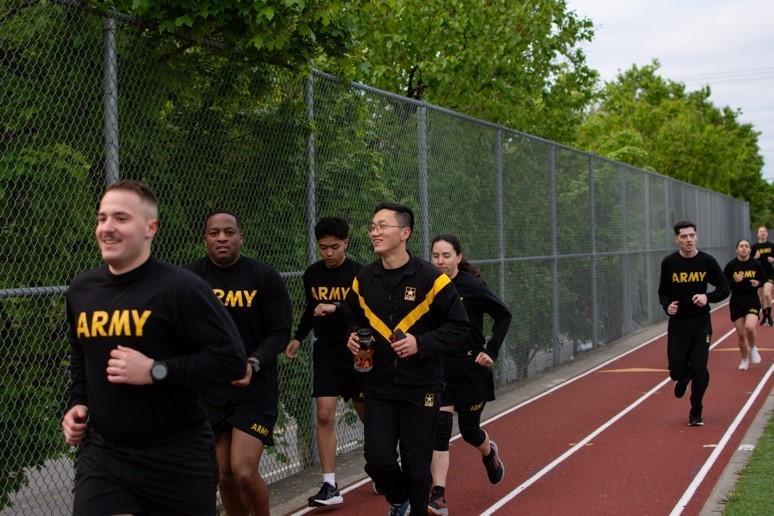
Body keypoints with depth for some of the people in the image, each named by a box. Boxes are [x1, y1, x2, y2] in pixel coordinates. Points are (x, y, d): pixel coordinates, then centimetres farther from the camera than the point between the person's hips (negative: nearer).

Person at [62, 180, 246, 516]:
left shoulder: (181, 287, -14)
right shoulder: (80, 290, 6)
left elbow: (231, 359, -18)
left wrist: (156, 371, -23)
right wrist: (78, 403, 8)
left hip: (177, 460, -4)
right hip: (102, 454, 4)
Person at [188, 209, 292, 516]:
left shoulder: (265, 277, -6)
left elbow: (280, 331, -5)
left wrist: (254, 363, -20)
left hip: (255, 388, -2)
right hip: (209, 388, 3)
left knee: (244, 472, -12)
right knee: (224, 474, 8)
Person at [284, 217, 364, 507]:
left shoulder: (359, 273, -12)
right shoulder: (312, 275, 3)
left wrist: (336, 308, -33)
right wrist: (298, 337, 8)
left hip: (356, 352, -3)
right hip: (326, 352, 3)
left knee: (367, 415, 12)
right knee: (324, 416, -9)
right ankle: (330, 486, -5)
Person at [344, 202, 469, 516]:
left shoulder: (430, 278, -10)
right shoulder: (363, 280, 3)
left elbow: (459, 328, -7)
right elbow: (354, 319, 20)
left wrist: (421, 344, -20)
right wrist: (353, 337, -2)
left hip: (421, 387, -3)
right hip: (379, 387, 3)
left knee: (417, 465, 5)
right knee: (378, 460, -3)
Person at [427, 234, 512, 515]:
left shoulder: (472, 286, -13)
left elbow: (503, 316, -4)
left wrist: (491, 350, -12)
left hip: (471, 367, -2)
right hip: (439, 367, 2)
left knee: (469, 429, 11)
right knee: (439, 428, -10)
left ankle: (489, 452, 49)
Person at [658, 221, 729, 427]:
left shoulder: (707, 261, -4)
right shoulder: (669, 263, -2)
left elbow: (724, 289, 4)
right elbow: (663, 292, 9)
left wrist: (708, 297, -16)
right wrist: (667, 305, -13)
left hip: (701, 323, -1)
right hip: (677, 323, 1)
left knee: (700, 370, -4)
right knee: (676, 369, -3)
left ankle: (696, 413, 15)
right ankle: (683, 379, 37)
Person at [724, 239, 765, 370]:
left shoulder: (756, 264, -2)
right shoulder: (731, 265, -5)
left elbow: (763, 280, 11)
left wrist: (758, 283, -11)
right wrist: (734, 281, -20)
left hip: (752, 300, -1)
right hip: (736, 302, 1)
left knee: (749, 327, -24)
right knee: (740, 334, 6)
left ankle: (753, 348, 7)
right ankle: (744, 359, 30)